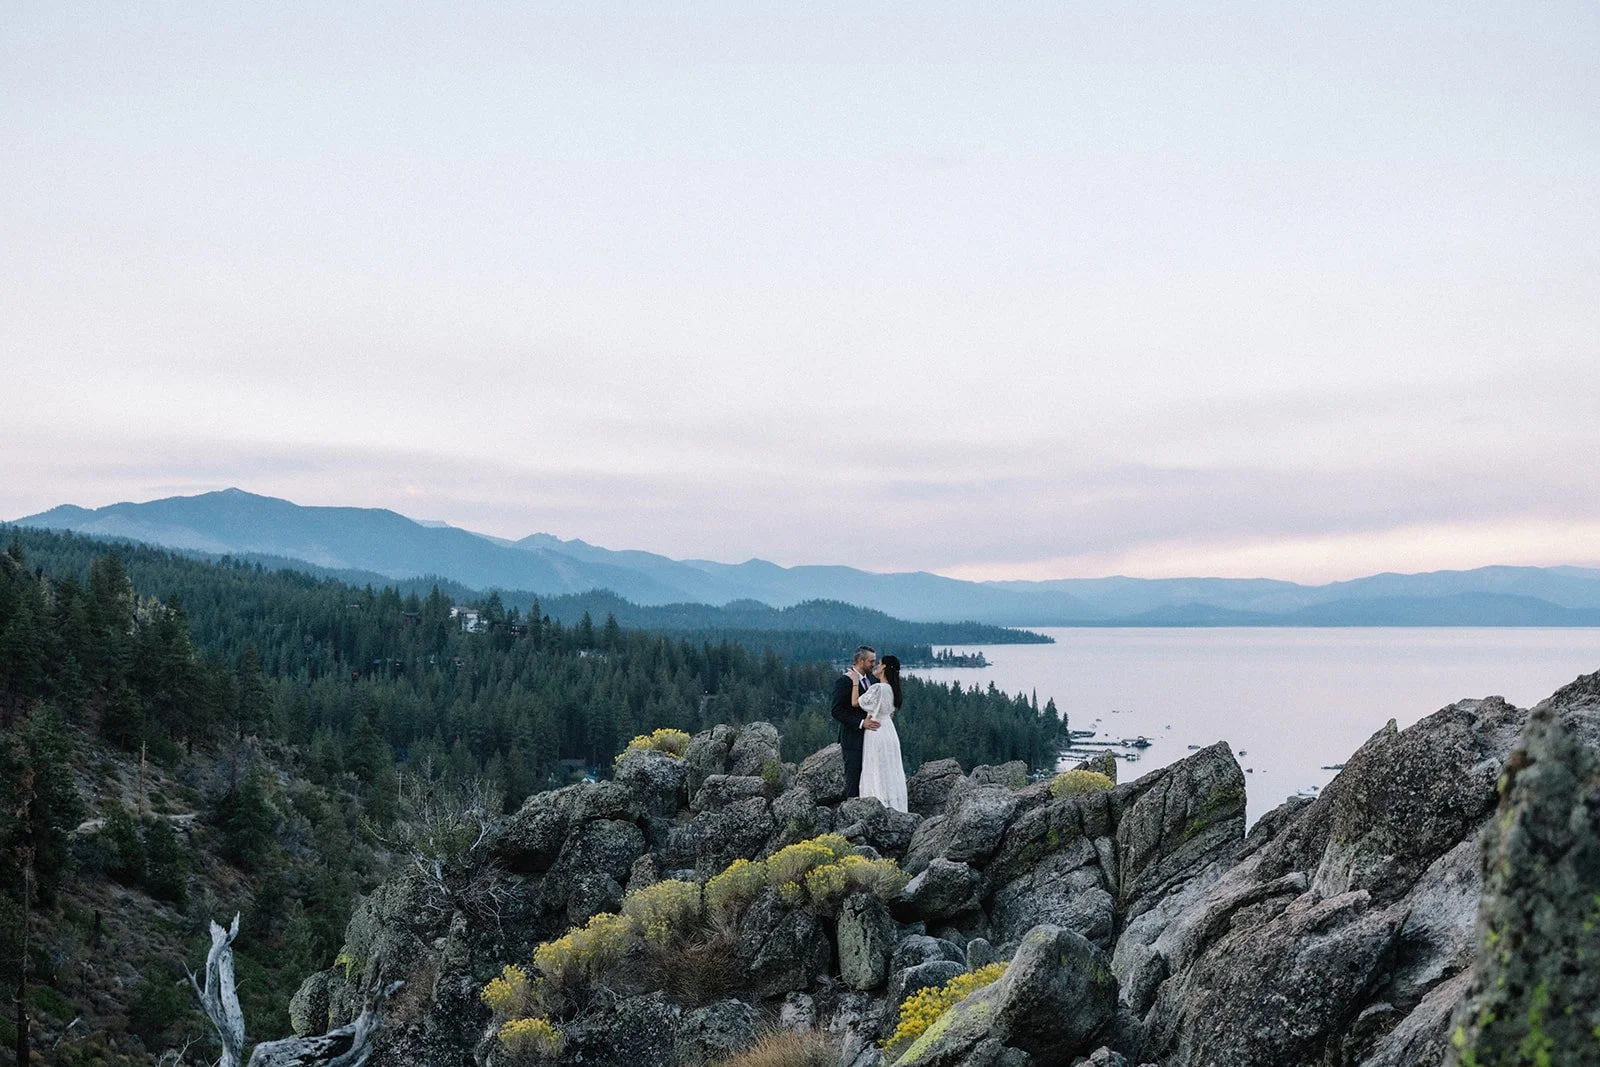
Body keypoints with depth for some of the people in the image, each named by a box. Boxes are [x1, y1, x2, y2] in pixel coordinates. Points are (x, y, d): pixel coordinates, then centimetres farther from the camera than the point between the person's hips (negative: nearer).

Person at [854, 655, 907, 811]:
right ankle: (895, 808, 18)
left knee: (878, 773, 0)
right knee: (891, 772, 13)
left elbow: (856, 703, -13)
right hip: (889, 732, 8)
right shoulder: (894, 689, 4)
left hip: (876, 733, -8)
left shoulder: (877, 688, -21)